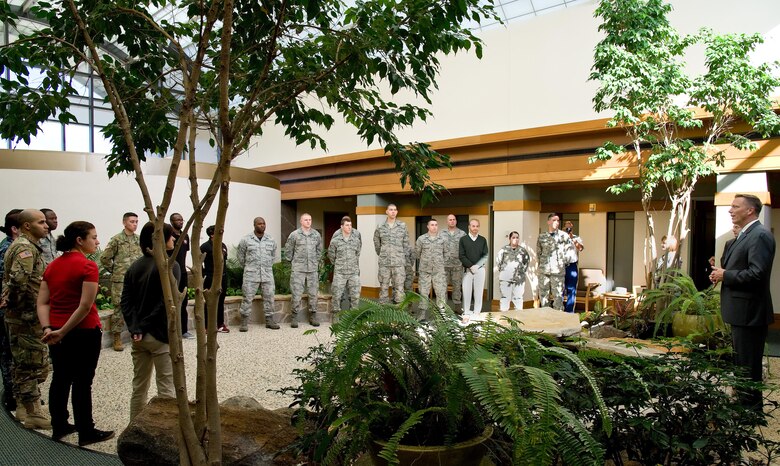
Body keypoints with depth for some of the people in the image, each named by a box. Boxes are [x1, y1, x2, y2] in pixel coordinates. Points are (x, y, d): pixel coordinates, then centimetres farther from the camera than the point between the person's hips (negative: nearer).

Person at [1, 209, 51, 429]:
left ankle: (24, 407, 29)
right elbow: (19, 280, -31)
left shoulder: (23, 245, 15)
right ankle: (34, 414, 4)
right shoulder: (26, 248, -17)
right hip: (27, 315, -10)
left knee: (24, 363, 18)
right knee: (34, 363, -3)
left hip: (20, 315, 10)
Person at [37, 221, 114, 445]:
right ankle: (86, 433, 15)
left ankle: (59, 427, 31)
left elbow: (42, 303, 3)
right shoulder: (87, 266, -15)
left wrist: (48, 329, -7)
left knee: (60, 379, 18)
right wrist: (62, 332, -14)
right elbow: (85, 306, -21)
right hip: (84, 332, -7)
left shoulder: (52, 266, 7)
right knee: (82, 382, 3)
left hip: (56, 332, 7)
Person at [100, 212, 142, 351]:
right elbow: (104, 258, -4)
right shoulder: (116, 239, -6)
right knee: (119, 308, 0)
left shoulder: (139, 240, 8)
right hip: (120, 281, -4)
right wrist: (114, 270, 1)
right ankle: (117, 338, 9)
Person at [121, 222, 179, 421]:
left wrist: (135, 327, -7)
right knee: (166, 390, 1)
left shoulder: (135, 266, 8)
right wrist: (144, 327, -11)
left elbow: (126, 301, 1)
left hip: (138, 336, 7)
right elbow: (166, 303, -19)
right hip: (161, 335, -7)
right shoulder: (170, 266, -11)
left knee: (139, 386, 18)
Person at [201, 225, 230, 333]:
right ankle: (208, 326, 8)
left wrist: (224, 274, 14)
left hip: (223, 278, 6)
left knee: (221, 302, 12)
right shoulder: (205, 247, -9)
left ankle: (220, 325, 21)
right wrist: (203, 276, -11)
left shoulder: (223, 246, 11)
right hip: (211, 278, -6)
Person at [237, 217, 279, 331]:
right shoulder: (246, 240, -2)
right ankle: (244, 323, 7)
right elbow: (240, 255, 11)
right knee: (247, 298, -1)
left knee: (269, 298, 6)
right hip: (251, 274, -3)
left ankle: (269, 321, 16)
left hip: (267, 274, 3)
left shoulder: (271, 240, 6)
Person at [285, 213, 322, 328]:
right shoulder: (294, 235, -3)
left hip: (313, 269, 3)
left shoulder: (316, 234, 7)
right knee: (297, 294, -2)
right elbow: (288, 249, 6)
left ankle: (312, 316, 18)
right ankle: (294, 317, 7)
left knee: (313, 293, 8)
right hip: (298, 269, -3)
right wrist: (292, 261, 10)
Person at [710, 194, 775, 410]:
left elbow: (757, 274, -26)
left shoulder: (760, 235, -17)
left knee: (748, 365, 0)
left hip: (749, 312, -11)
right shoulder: (745, 235, 15)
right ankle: (743, 402, 33)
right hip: (741, 311, 11)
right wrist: (720, 273, 3)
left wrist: (725, 275, -15)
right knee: (741, 362, 20)